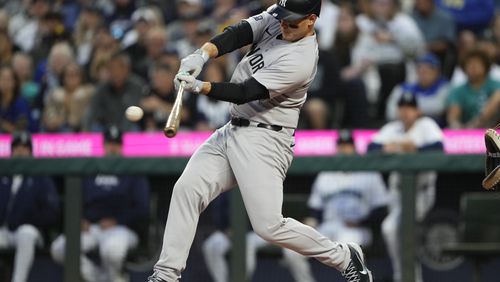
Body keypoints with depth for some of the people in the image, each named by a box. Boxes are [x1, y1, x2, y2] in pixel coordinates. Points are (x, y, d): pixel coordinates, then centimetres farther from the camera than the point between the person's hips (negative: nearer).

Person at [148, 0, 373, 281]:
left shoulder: (301, 59, -22)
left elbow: (246, 92, -25)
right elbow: (237, 34, -8)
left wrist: (200, 87, -36)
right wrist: (201, 55, -27)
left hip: (263, 141, -8)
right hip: (232, 132, 8)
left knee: (269, 226, -13)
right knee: (186, 189, -5)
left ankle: (344, 256, 8)